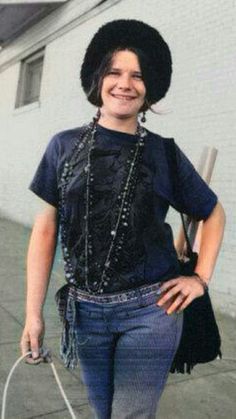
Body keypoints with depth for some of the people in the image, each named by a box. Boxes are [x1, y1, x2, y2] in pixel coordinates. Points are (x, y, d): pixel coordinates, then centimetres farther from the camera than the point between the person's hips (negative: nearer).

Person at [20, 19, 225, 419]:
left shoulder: (164, 153, -1)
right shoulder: (65, 146, 1)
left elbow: (213, 213, 12)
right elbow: (45, 229, 1)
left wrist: (201, 277, 1)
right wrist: (33, 313, -1)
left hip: (150, 310, -1)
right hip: (85, 310, 2)